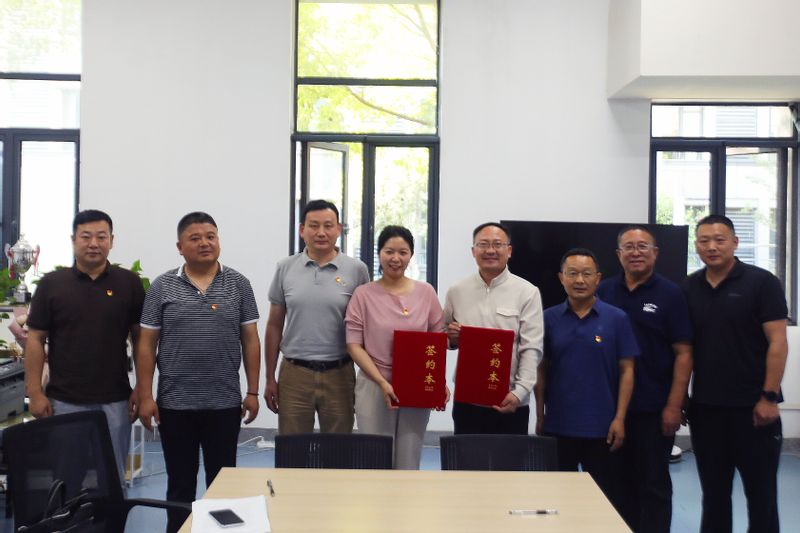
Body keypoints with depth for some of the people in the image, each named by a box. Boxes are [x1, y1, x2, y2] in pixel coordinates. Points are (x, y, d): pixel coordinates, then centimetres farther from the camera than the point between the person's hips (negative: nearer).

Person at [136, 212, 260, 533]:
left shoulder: (238, 285, 2)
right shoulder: (162, 286, 0)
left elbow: (250, 340, 4)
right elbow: (147, 344, 2)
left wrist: (252, 391, 0)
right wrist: (145, 396, -3)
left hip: (225, 402, 0)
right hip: (175, 402, 0)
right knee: (180, 483, 10)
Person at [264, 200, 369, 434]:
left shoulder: (356, 270, 0)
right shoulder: (285, 268, 4)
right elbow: (274, 326, 9)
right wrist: (270, 379, 6)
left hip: (339, 375, -1)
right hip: (294, 374, 1)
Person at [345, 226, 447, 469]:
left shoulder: (426, 292, 7)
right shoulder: (363, 294, 0)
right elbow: (354, 345, -3)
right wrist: (382, 382, -13)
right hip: (374, 387, -2)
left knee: (409, 463, 7)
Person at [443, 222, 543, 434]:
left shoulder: (527, 292, -1)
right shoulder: (456, 292, 8)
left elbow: (531, 349, -6)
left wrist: (519, 392, -17)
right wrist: (451, 338, -6)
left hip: (510, 402, -2)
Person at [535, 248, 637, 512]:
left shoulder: (617, 318, -2)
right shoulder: (549, 318, 2)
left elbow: (626, 370, -1)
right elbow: (542, 369, 6)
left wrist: (619, 418, -7)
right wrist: (540, 415, 3)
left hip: (602, 427, -1)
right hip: (557, 426, 1)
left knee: (607, 499, 9)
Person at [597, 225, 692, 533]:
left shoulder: (670, 294, -3)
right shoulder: (604, 292, 5)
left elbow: (683, 353, -6)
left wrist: (674, 406, -11)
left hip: (654, 408, -3)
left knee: (653, 482, 5)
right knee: (621, 480, 12)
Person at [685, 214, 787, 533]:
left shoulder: (761, 282, -6)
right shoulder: (690, 287, 6)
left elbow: (777, 342, -9)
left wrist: (769, 396, -14)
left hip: (751, 406, -4)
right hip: (704, 407, 4)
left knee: (761, 492, 7)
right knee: (713, 493, 13)